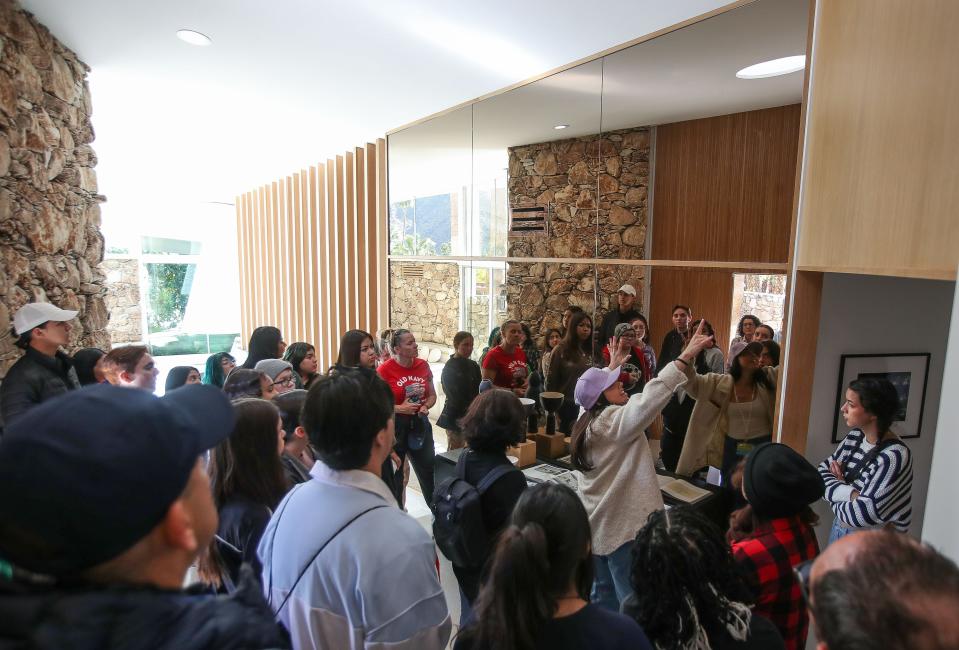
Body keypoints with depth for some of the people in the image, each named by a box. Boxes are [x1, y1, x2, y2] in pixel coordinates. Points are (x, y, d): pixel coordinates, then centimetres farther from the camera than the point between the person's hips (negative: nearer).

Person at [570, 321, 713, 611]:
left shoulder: (589, 420, 4)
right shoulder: (614, 420, -20)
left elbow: (599, 388, 24)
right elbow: (650, 398, -31)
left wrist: (614, 364, 31)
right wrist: (685, 357, -31)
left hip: (598, 523, 9)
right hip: (620, 524, -9)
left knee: (603, 593, 20)